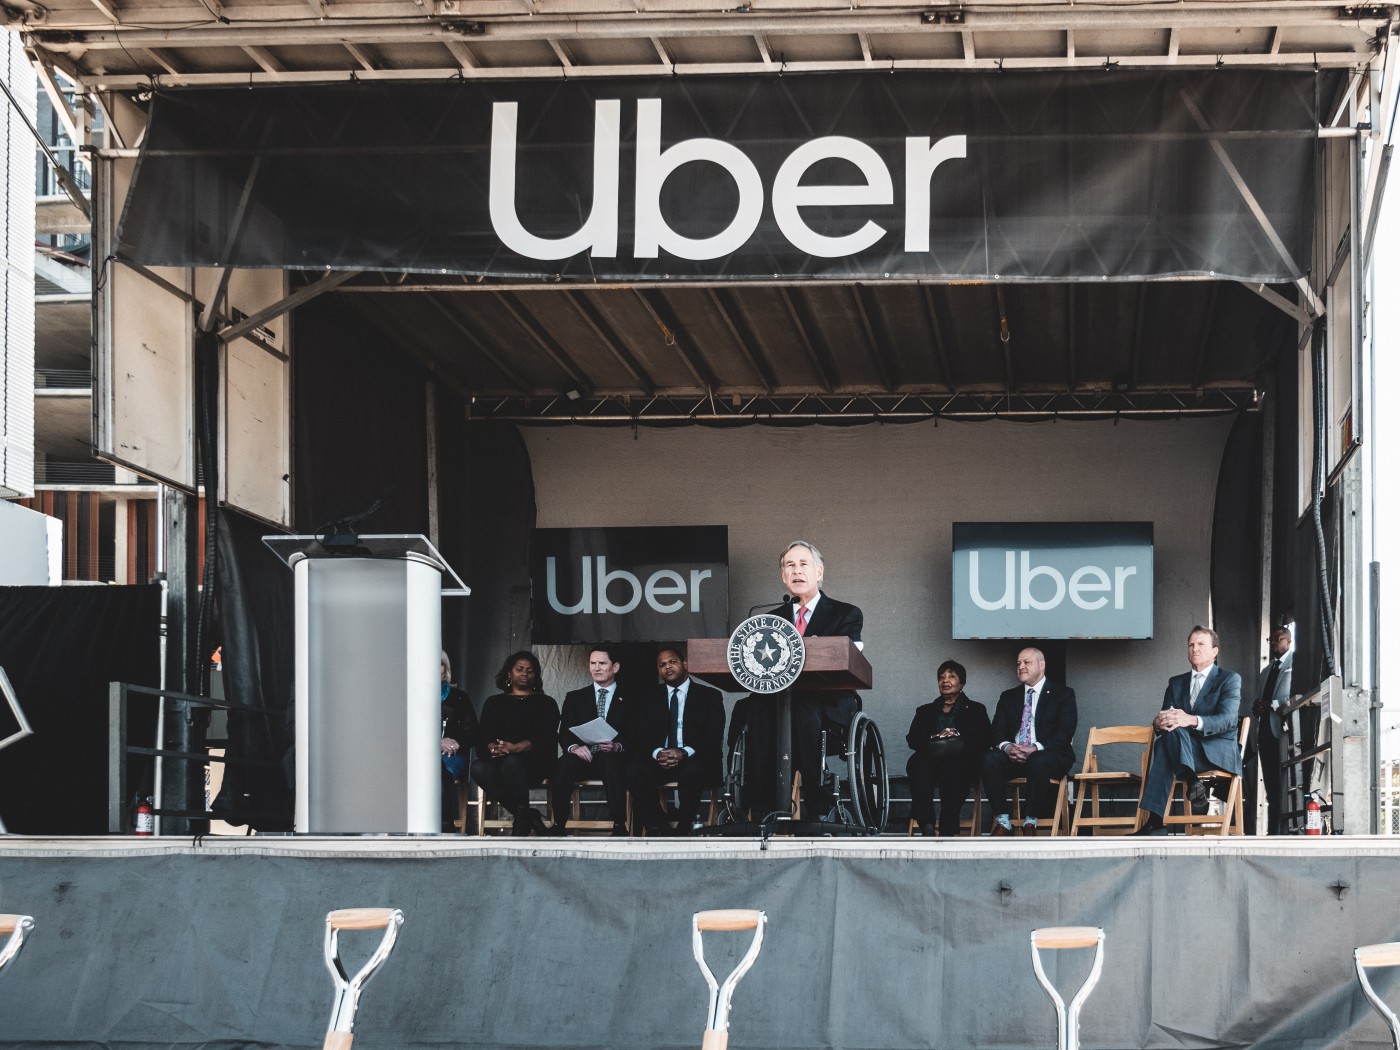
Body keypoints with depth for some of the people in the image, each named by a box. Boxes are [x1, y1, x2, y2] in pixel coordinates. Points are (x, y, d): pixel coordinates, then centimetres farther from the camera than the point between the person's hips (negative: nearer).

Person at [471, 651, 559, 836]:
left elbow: (545, 738, -1)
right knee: (479, 768, -34)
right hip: (498, 762, 3)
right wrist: (493, 748, -18)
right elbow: (482, 737, 8)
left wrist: (515, 748, -20)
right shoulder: (494, 702, 23)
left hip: (535, 762, -3)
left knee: (512, 763, -39)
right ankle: (529, 817, -26)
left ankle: (522, 821, -23)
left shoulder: (546, 703, 15)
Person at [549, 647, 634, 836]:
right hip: (583, 756, 2)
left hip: (614, 758, -1)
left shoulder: (629, 699, 15)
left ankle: (619, 826, -37)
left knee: (611, 764, -39)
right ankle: (558, 825, -31)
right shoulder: (575, 698, 20)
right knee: (563, 765, -34)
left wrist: (617, 746, -17)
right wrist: (574, 747, -16)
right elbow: (564, 733, 8)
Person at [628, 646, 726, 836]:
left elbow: (714, 737, -3)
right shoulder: (649, 698, 17)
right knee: (636, 770, -31)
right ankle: (656, 829, -24)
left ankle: (684, 830, -27)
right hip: (659, 760, 2)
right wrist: (657, 753, -18)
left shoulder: (710, 696, 8)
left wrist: (684, 753, -22)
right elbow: (641, 736, 7)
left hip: (694, 760, -2)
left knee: (691, 771, -39)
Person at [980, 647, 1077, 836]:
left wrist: (1036, 748, -22)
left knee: (1039, 762, -40)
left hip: (1049, 755, -4)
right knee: (989, 759, -29)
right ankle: (1002, 821, -25)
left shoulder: (1063, 694, 6)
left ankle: (1030, 823, -30)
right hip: (1013, 755, 4)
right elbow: (997, 731, 10)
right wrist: (1007, 747, -15)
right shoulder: (1008, 697, 20)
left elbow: (1065, 733, -7)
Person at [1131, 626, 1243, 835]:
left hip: (1219, 753, -4)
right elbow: (1165, 716, 10)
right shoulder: (1176, 683, 21)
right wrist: (1159, 722, -19)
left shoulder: (1229, 679, 4)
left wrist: (1192, 721, -32)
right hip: (1182, 752, 4)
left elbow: (1227, 720, -12)